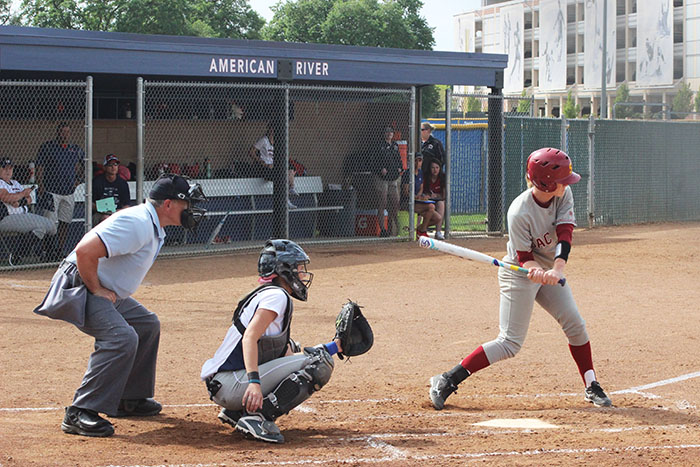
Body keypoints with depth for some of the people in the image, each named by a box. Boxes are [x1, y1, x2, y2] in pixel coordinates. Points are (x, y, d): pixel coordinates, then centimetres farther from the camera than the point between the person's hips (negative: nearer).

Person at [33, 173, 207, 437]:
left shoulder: (154, 227, 11)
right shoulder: (138, 223, -23)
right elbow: (85, 251, -31)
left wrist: (107, 292, 11)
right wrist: (96, 290, -20)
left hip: (107, 293, 11)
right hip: (79, 288, -11)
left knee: (147, 325, 20)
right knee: (122, 337, -27)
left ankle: (129, 399, 27)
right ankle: (79, 414, -26)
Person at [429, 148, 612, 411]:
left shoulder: (563, 195, -12)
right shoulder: (519, 213, -29)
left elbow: (564, 235, -23)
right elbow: (524, 257, -21)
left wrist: (557, 269, -38)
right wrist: (536, 271, -43)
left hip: (550, 271, 7)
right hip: (519, 274, -7)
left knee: (575, 326, 1)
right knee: (510, 343, -10)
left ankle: (591, 387, 17)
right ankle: (446, 381, -6)